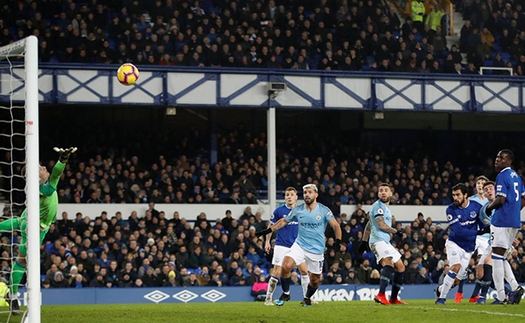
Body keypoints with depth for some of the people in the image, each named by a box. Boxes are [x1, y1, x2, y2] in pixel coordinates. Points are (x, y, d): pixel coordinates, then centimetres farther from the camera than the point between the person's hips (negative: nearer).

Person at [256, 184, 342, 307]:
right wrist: (268, 230, 8)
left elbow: (336, 226, -5)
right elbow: (284, 221, 13)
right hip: (299, 245, 1)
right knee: (285, 266, -23)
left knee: (315, 279, 7)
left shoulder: (324, 210, -7)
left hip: (317, 250, -1)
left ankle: (307, 297, 38)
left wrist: (338, 240, -21)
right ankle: (286, 293, -3)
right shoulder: (297, 210, -1)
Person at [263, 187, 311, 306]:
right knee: (277, 273, -7)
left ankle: (307, 297, 11)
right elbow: (271, 226, 3)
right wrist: (267, 241, -2)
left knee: (304, 271, -1)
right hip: (282, 246, -3)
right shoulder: (279, 211, -6)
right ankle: (268, 299, 3)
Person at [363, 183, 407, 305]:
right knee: (389, 263, -33)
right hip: (378, 240, -10)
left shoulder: (385, 208, 25)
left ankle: (393, 298, 22)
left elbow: (368, 226, 31)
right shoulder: (378, 206, -6)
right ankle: (381, 295, -46)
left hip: (385, 242, 10)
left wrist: (364, 242, 30)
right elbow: (381, 225, -17)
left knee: (400, 268, 14)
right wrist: (395, 231, -1)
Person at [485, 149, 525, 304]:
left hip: (501, 222, -9)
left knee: (497, 258, -5)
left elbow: (501, 199, -20)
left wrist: (489, 208, -3)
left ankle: (501, 296, -6)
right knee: (501, 258, 17)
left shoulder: (502, 176, -12)